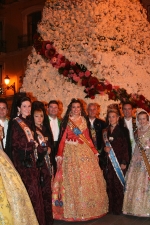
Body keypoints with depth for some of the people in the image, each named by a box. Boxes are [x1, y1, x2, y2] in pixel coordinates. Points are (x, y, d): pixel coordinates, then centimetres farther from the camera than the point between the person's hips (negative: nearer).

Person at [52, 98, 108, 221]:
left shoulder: (84, 121, 12)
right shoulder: (66, 122, 1)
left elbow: (88, 138, 14)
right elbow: (62, 139, -4)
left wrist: (94, 152, 9)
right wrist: (59, 155, -13)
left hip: (85, 152, 4)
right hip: (71, 152, -4)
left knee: (89, 179, 5)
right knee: (72, 180, -2)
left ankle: (89, 208, 21)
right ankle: (73, 211, 10)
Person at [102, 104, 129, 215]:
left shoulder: (122, 130, -1)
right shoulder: (105, 131, 13)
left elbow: (126, 147, -5)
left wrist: (124, 162, -11)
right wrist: (104, 149, -5)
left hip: (119, 161, -4)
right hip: (108, 162, 4)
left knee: (118, 185, -2)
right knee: (109, 185, 6)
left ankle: (118, 208, 9)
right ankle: (111, 207, 17)